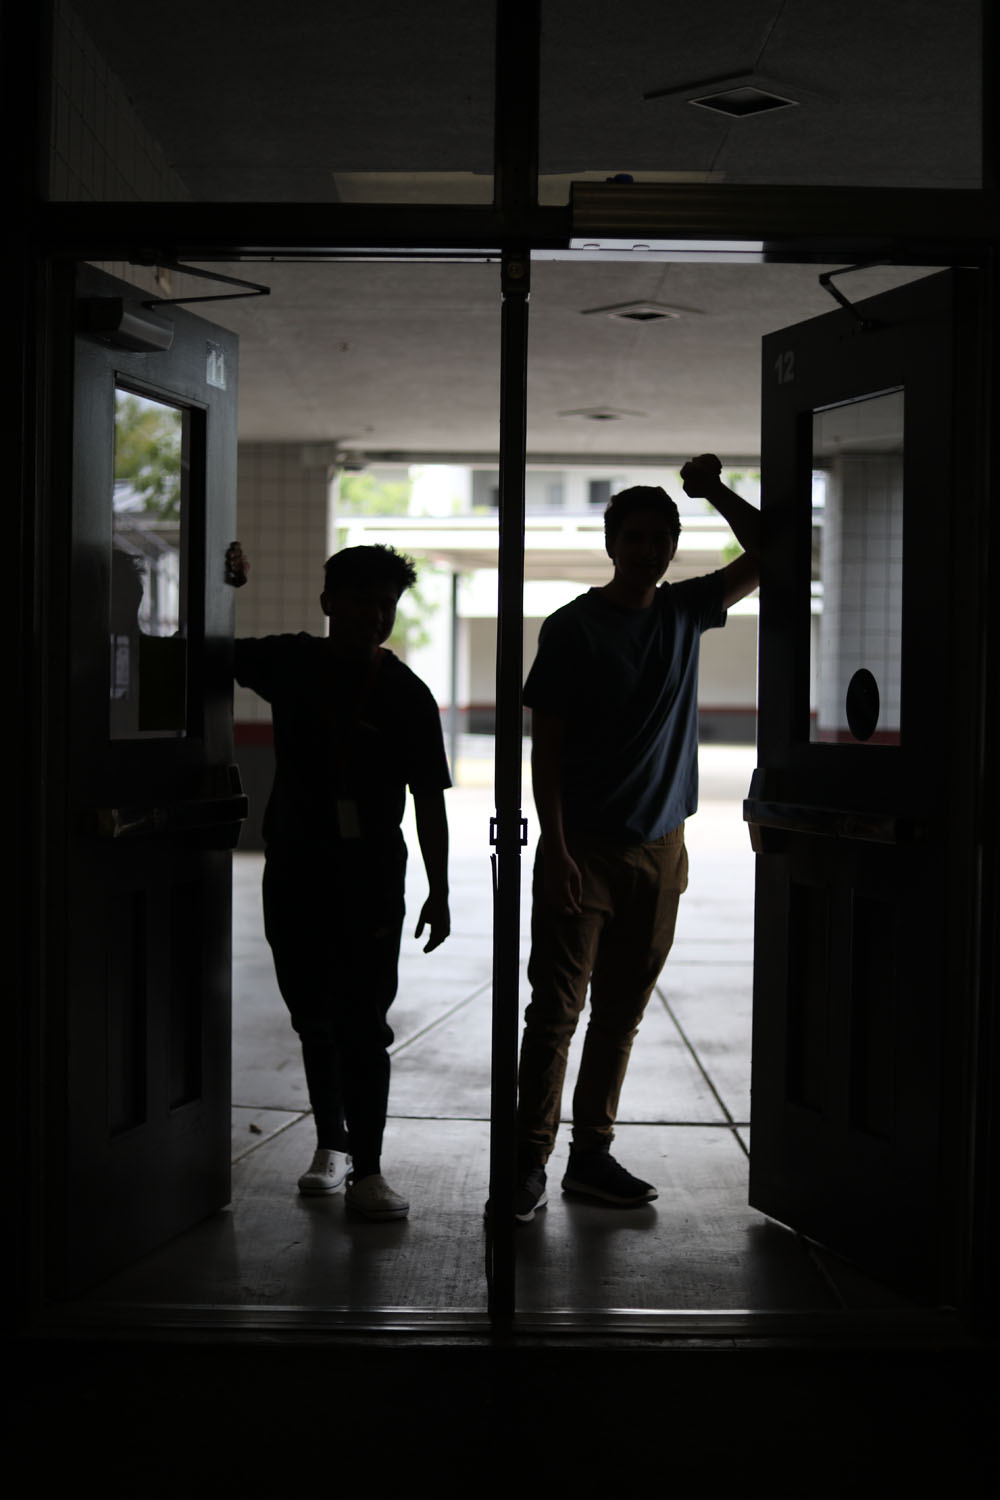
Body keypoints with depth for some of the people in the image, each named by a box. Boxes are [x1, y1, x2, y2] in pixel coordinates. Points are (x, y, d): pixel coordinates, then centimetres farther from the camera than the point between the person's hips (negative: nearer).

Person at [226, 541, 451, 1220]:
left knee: (363, 1025, -5)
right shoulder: (291, 663, 3)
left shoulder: (406, 694, -3)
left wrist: (439, 892, -4)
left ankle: (367, 1170, 0)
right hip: (295, 873, 3)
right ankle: (331, 1144, 28)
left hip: (371, 882, -3)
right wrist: (228, 588, -4)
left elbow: (428, 800, -2)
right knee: (315, 1018, 13)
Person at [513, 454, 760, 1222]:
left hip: (660, 849, 5)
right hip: (584, 848, -5)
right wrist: (555, 850, -13)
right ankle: (530, 1159, -1)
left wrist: (717, 492, -2)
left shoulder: (685, 612, 9)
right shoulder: (574, 627, -4)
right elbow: (546, 747, -6)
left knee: (622, 1013, 9)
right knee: (556, 1009, -5)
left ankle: (593, 1154, 17)